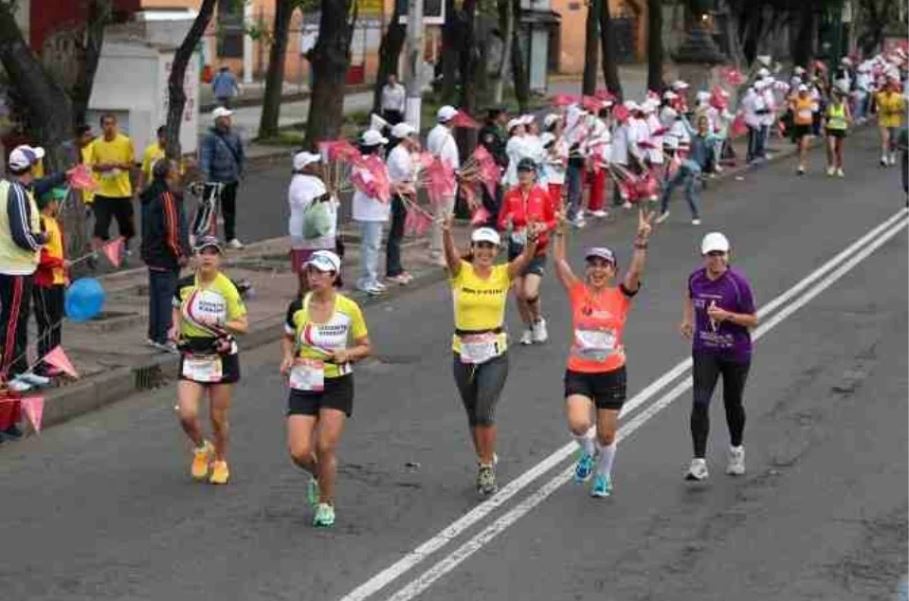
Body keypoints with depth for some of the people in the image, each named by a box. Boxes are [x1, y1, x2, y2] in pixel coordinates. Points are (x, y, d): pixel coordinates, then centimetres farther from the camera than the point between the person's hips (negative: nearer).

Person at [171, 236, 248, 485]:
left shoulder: (227, 288, -12)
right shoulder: (184, 285, -2)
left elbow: (243, 325, -11)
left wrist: (222, 324, -29)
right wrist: (176, 327, 0)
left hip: (221, 357, -2)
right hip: (191, 358, 2)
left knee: (218, 417, 7)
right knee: (187, 414, -12)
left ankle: (220, 462, 32)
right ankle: (201, 450, 19)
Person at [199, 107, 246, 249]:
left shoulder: (234, 136, 7)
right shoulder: (210, 138, -12)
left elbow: (241, 156, 20)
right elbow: (204, 157, -21)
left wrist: (240, 172, 15)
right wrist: (206, 176, -32)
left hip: (230, 181, 6)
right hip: (213, 181, -6)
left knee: (230, 210, 13)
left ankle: (231, 238, 22)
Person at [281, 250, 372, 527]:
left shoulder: (348, 309, -7)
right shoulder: (298, 307, -2)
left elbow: (366, 347, 3)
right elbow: (288, 338, 15)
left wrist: (347, 353, -18)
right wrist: (288, 356, -5)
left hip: (337, 385, -2)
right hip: (303, 385, 2)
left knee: (326, 448, -7)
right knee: (298, 452, -7)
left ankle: (326, 504, 16)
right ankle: (318, 474, 29)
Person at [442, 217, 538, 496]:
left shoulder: (503, 274, -3)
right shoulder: (460, 272, -5)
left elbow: (525, 258, -20)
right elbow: (450, 253, -25)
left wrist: (532, 240, -42)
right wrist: (446, 232, -47)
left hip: (495, 353, -1)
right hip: (464, 352, 1)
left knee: (485, 412, -13)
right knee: (473, 414, 13)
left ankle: (487, 467, 2)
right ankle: (484, 461, 32)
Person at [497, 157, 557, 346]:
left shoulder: (543, 195, -6)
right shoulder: (510, 196, -1)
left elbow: (553, 221, 3)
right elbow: (501, 222, 5)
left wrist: (542, 227, -17)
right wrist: (507, 225, -17)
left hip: (536, 250, -3)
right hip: (516, 249, 3)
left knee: (530, 293, -15)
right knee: (518, 294, 4)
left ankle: (539, 322, 15)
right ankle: (528, 328, 27)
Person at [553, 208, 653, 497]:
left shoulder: (620, 296, -3)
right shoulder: (578, 293, 0)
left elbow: (636, 270, -18)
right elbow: (559, 261, -3)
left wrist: (641, 241, -30)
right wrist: (560, 231, -11)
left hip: (612, 373, 0)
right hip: (578, 372, 0)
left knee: (606, 435, 10)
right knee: (578, 424, -21)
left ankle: (604, 477, 37)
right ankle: (588, 452, 15)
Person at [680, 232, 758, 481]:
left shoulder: (738, 282, -16)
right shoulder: (696, 278, -2)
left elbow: (753, 320, -12)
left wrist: (726, 315, -25)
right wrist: (688, 320, 10)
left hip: (736, 353, -2)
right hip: (705, 351, 2)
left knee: (732, 403, 14)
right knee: (700, 403, -13)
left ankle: (736, 450, 41)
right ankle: (699, 463, -15)